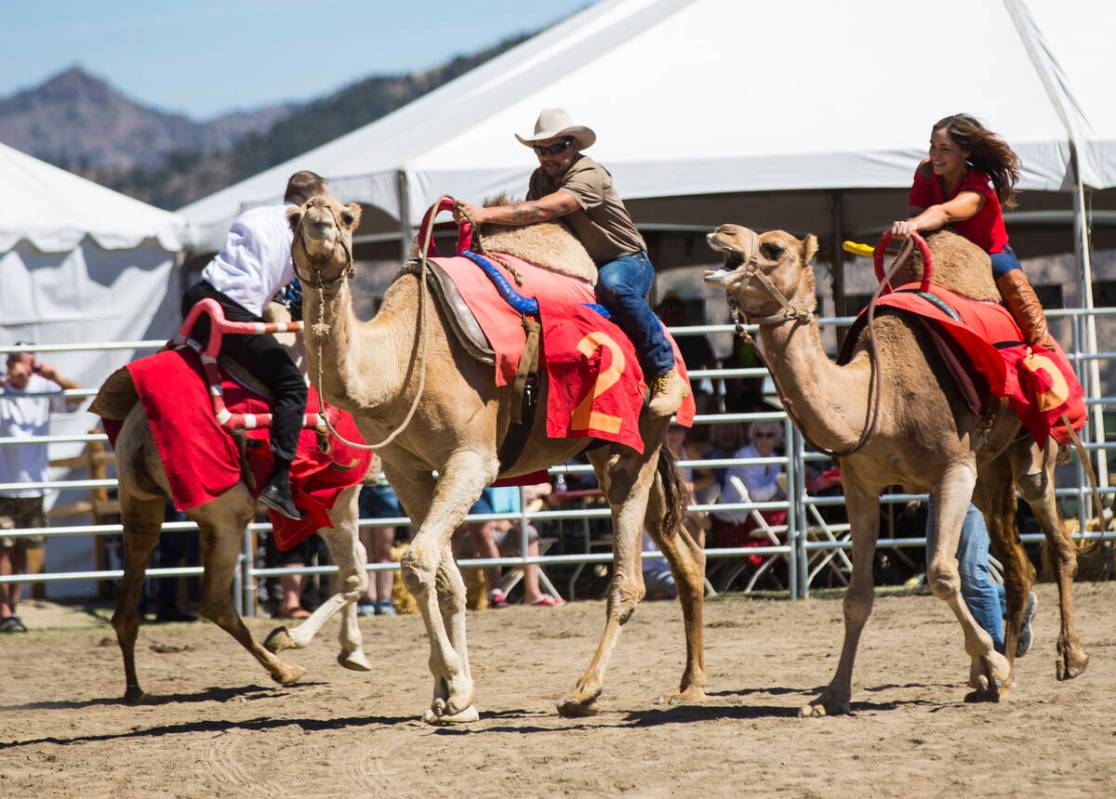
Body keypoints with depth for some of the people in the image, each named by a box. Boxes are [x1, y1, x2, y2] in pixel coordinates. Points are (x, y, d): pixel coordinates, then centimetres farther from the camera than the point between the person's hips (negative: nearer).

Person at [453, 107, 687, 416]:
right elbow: (527, 222, -3)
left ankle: (666, 374, -32)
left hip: (627, 261, -7)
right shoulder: (541, 177, 6)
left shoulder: (589, 176, -22)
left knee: (614, 285, -41)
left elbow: (542, 210, -36)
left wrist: (485, 214, -41)